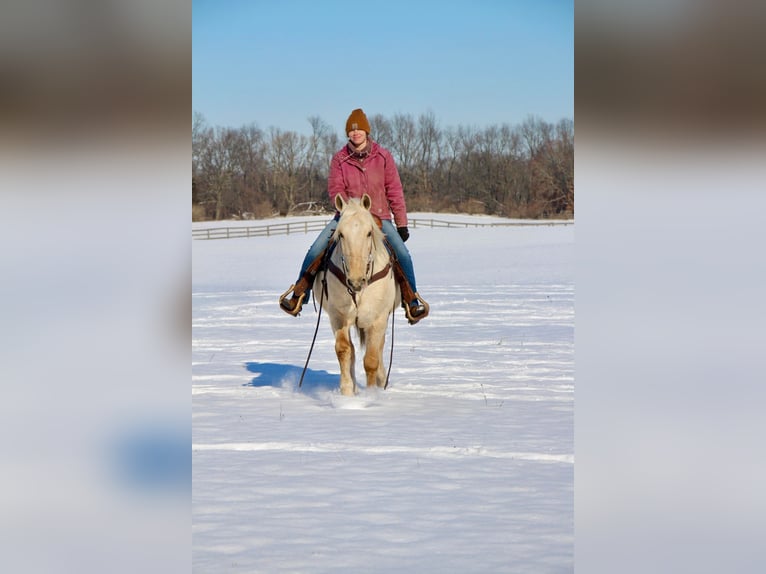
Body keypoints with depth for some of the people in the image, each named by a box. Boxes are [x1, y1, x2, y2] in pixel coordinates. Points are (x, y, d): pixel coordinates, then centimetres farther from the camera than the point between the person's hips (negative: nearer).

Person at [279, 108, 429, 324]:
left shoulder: (383, 156, 0)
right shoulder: (339, 159, 1)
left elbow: (394, 191, 1)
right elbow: (335, 189, -4)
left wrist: (402, 224, -1)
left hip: (379, 217, -1)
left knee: (402, 254, -21)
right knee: (316, 250, -18)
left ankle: (412, 302, -8)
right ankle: (299, 295, -6)